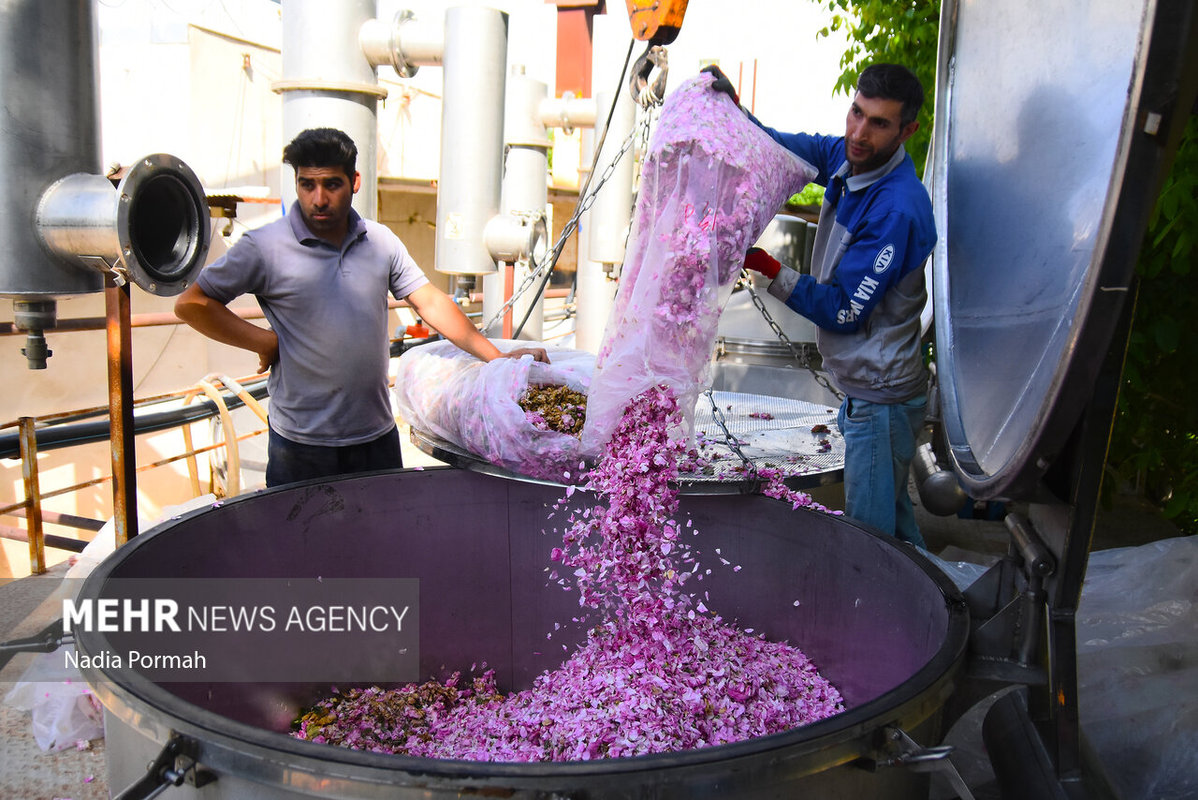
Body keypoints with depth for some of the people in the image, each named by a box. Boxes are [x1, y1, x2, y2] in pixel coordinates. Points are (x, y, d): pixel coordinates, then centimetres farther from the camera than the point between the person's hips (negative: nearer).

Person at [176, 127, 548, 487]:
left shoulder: (381, 241, 5)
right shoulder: (265, 247, -7)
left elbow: (430, 302, 5)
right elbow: (191, 303, -3)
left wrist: (497, 358, -2)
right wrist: (266, 342, -10)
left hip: (378, 435, 4)